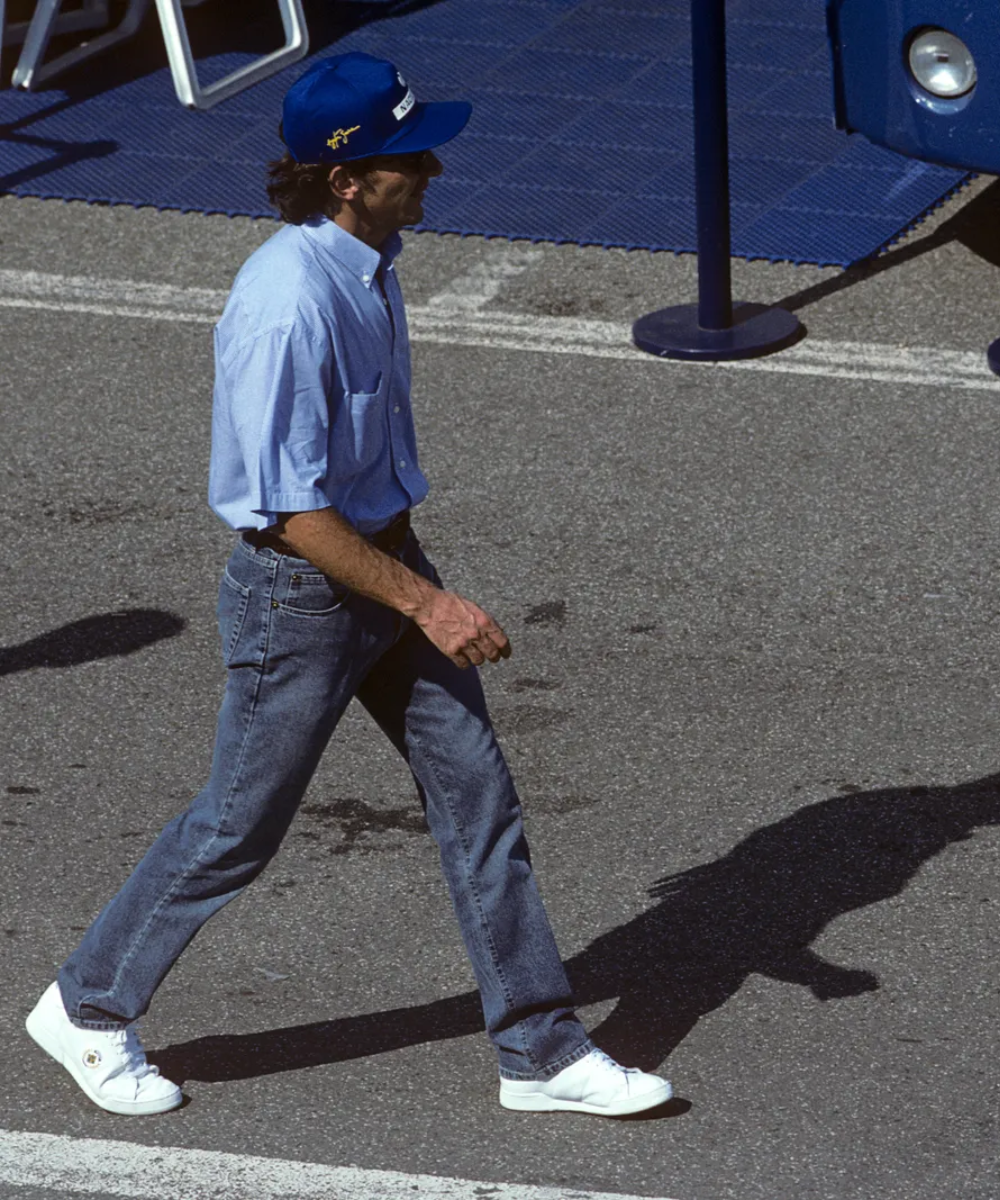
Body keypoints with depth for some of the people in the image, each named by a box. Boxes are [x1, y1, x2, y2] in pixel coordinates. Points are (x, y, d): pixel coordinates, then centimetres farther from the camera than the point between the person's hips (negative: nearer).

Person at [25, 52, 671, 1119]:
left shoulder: (367, 255, 1)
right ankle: (88, 1009, 27)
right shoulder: (290, 304, -29)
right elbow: (292, 509, -27)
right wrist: (424, 605, -25)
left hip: (385, 558, 9)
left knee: (478, 798, 9)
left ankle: (541, 1051, 18)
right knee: (237, 830, 6)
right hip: (301, 597, -9)